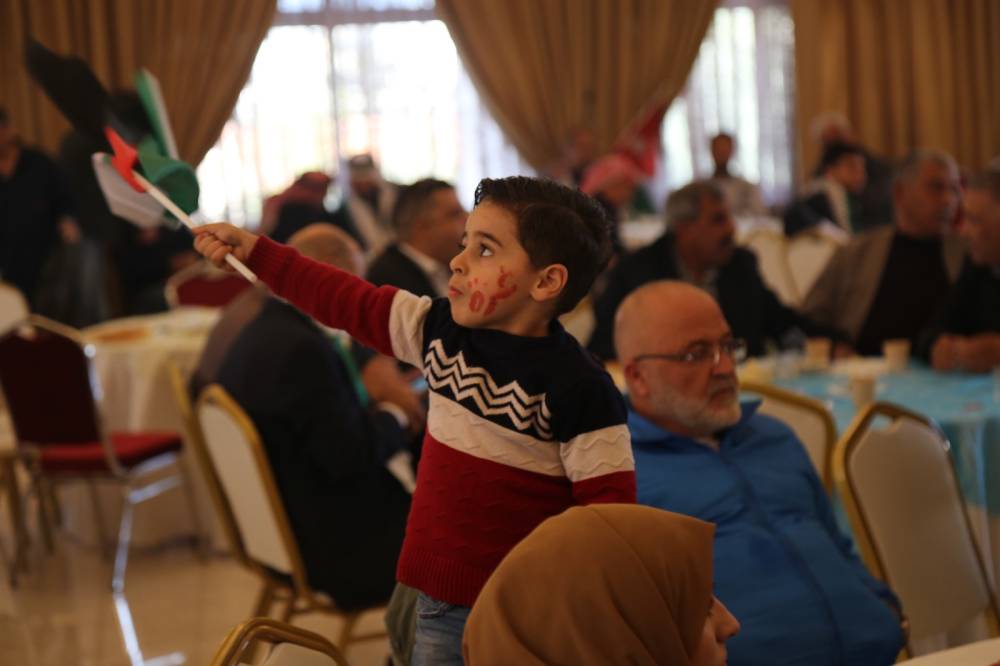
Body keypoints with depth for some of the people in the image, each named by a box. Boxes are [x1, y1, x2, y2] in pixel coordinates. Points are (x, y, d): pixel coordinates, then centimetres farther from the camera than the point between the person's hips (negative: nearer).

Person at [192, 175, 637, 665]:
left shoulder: (578, 389, -16)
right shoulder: (441, 330, 3)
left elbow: (611, 505, -16)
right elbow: (346, 301, 11)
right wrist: (254, 251, 12)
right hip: (440, 605, 6)